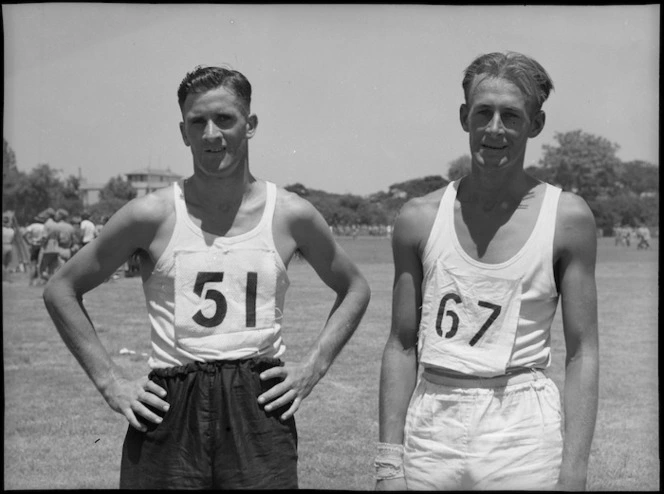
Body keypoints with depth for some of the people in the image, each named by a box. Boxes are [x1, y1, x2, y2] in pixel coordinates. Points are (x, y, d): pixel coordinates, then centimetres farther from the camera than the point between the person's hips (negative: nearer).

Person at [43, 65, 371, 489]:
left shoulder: (292, 215, 3)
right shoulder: (153, 215, -1)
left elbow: (355, 289, 19)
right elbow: (61, 291, 8)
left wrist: (313, 366, 7)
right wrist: (109, 380, 2)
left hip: (261, 406, 1)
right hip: (169, 410, 0)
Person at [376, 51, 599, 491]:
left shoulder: (568, 218, -4)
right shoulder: (419, 219, 1)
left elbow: (582, 353, -3)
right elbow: (402, 346, 4)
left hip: (523, 441, -1)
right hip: (431, 434, 2)